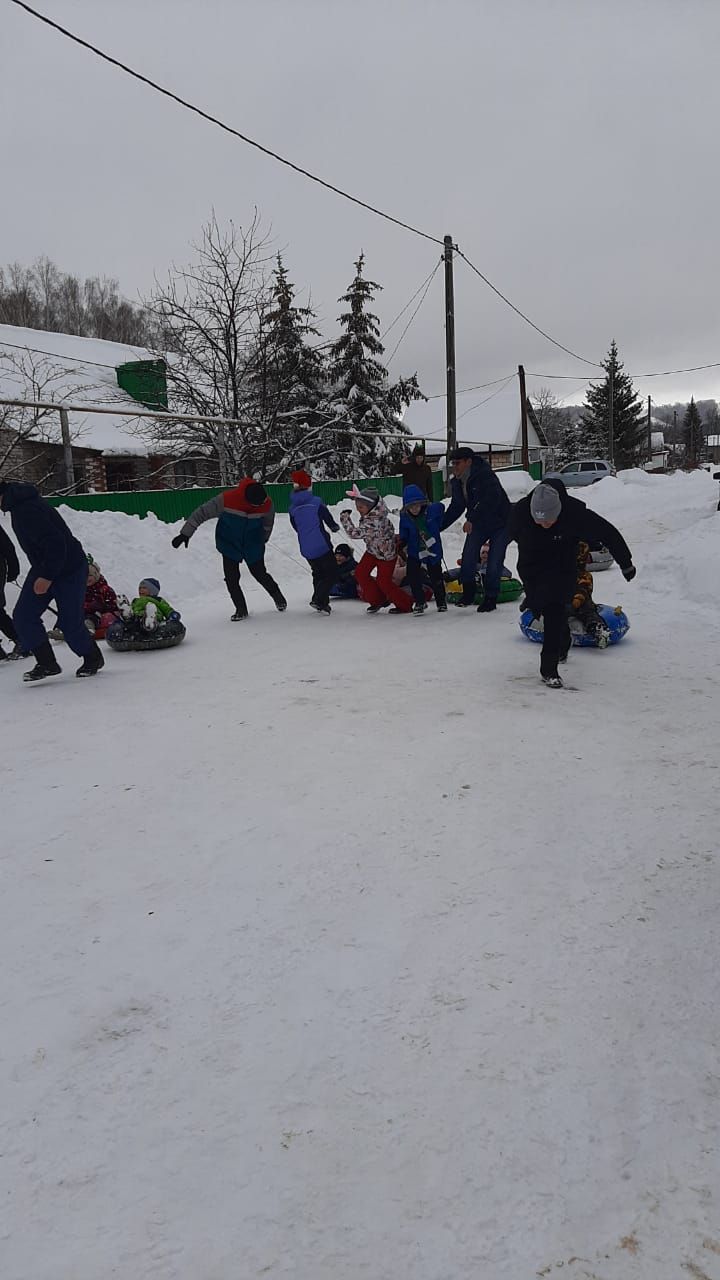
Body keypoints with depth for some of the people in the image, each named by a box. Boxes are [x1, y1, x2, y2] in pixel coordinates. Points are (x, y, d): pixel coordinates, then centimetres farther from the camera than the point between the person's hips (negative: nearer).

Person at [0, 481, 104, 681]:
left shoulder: (27, 510, -27)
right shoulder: (17, 503, 5)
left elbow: (55, 542, -31)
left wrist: (47, 576, -24)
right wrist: (42, 573, 16)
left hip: (68, 569, -10)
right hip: (44, 568, 10)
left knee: (70, 623, -3)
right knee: (23, 616, -2)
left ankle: (93, 659, 22)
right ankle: (46, 663, 4)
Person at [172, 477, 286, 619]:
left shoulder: (267, 505, -21)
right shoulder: (227, 499, -29)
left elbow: (268, 524, 2)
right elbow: (202, 512, -20)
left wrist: (262, 541, 16)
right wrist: (185, 534, -19)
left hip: (253, 547, 1)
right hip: (229, 545, 0)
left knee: (260, 574, 7)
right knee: (231, 580, -3)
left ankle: (279, 598, 33)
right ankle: (241, 609, 16)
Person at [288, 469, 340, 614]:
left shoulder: (293, 508, 1)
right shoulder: (316, 502, -13)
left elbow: (296, 527, 12)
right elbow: (329, 520, -6)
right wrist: (335, 527, 17)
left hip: (306, 550, 6)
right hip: (322, 546, -6)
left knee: (318, 573, 23)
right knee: (331, 574, 4)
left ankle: (321, 602, 22)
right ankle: (318, 600, -9)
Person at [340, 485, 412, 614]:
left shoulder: (374, 522, -39)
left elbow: (354, 533, -39)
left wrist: (345, 517, -28)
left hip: (386, 553, -9)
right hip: (373, 549, 9)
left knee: (383, 582, -2)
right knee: (360, 573, 4)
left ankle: (405, 604, 17)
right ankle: (377, 600, 21)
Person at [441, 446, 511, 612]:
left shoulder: (486, 476, -25)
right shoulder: (457, 482, -1)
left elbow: (491, 500, -36)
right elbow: (455, 508, 9)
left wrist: (471, 520, -41)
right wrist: (438, 526, 2)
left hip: (500, 523, -6)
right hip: (478, 524, 6)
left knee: (494, 562, -9)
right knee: (468, 556, -10)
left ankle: (490, 599, 3)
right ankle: (468, 594, 3)